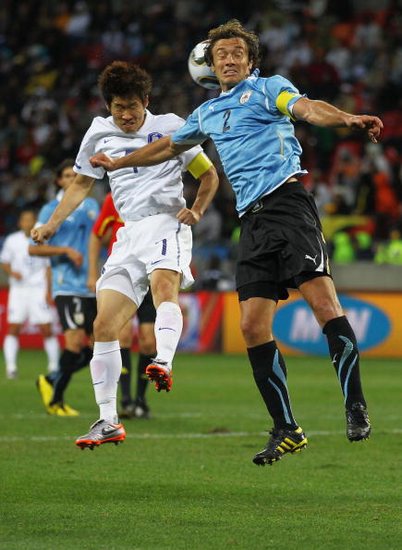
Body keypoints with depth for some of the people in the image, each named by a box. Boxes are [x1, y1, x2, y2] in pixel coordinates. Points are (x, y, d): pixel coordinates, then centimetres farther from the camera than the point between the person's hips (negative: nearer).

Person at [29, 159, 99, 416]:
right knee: (75, 341, -17)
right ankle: (55, 399, -2)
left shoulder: (92, 206, 14)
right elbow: (33, 248, -5)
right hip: (67, 286, -6)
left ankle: (51, 381, 19)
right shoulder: (51, 210, -2)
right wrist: (66, 251, -16)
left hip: (92, 286, 6)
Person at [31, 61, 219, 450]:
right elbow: (82, 183, 25)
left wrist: (196, 211, -6)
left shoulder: (170, 127, 4)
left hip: (166, 225, -5)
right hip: (128, 235, 5)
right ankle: (108, 422, 3)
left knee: (163, 286, -37)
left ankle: (164, 364, -60)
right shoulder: (99, 134, 13)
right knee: (104, 326, -3)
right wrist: (52, 224, 12)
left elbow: (209, 175, 12)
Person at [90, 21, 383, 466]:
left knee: (323, 301, -21)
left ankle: (355, 407, -15)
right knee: (252, 326, -3)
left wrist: (347, 119, -35)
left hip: (286, 200, -6)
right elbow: (170, 145, 43)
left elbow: (306, 108, -14)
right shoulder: (207, 113, 25)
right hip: (252, 220, 6)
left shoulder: (268, 88, 6)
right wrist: (120, 162, 53)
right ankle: (286, 430, 2)